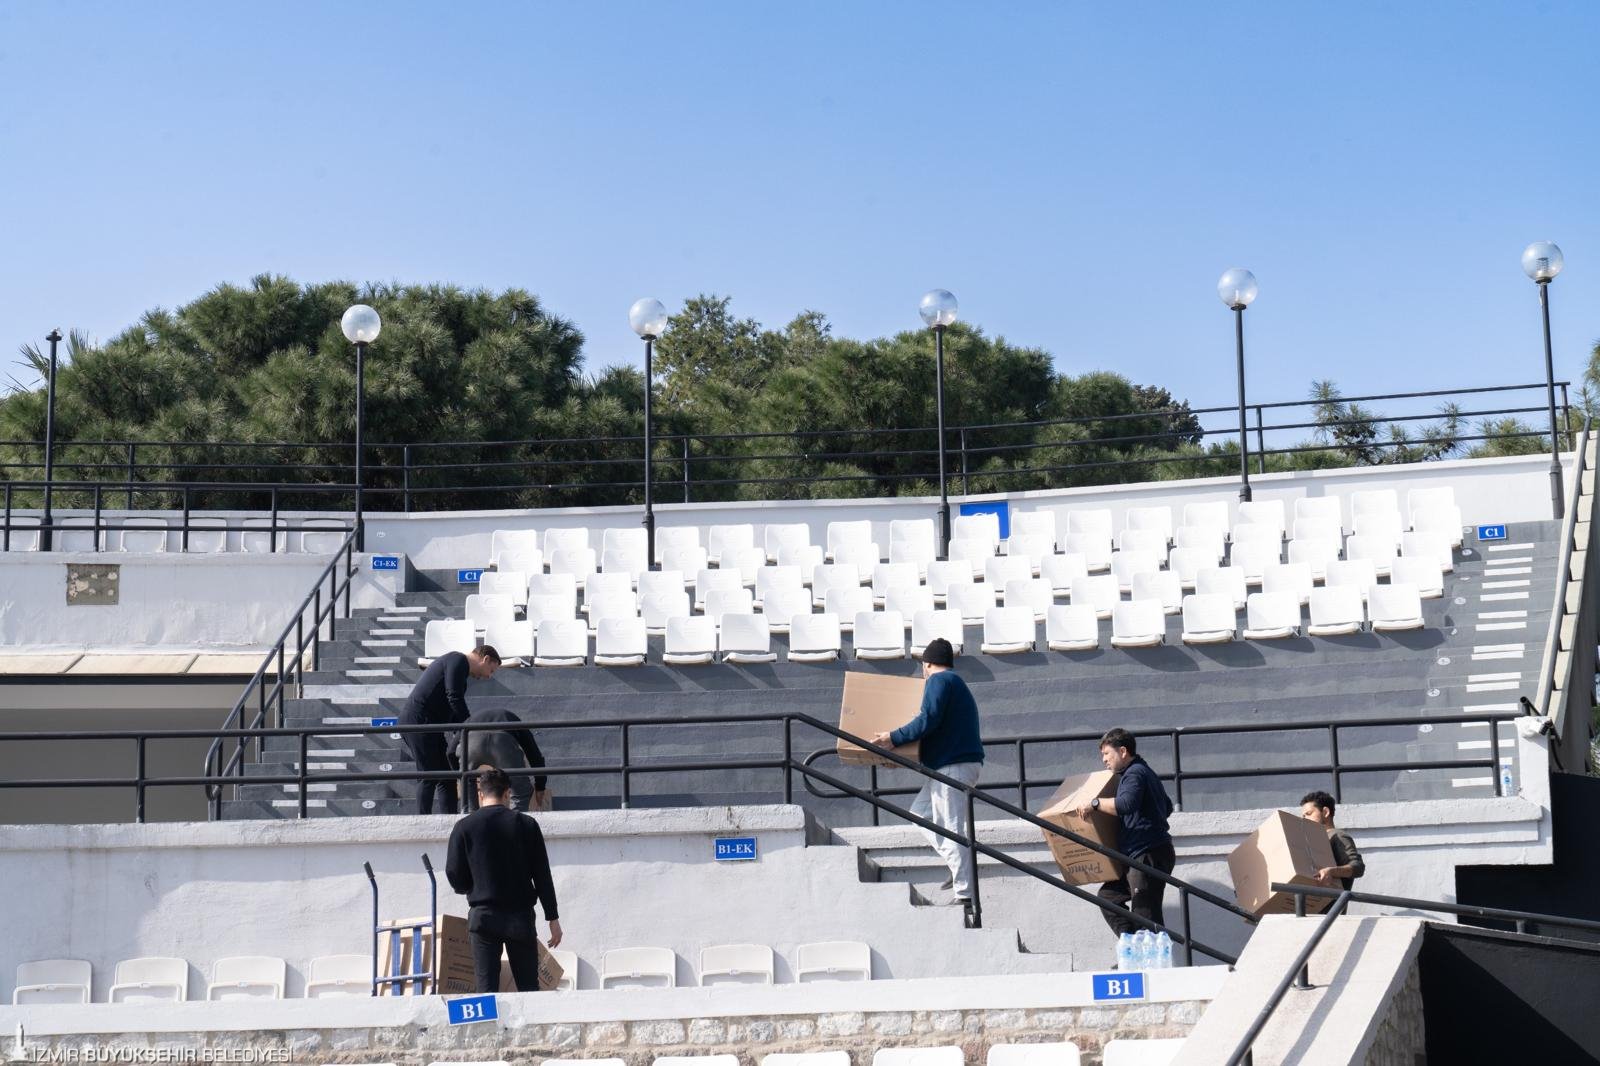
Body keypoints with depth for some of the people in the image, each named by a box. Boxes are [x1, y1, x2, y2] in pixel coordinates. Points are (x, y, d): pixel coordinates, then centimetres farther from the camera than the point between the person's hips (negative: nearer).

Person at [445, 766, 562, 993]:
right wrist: (553, 918, 7)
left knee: (486, 988, 1)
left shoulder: (464, 827, -1)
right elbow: (542, 875, 2)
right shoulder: (526, 825, 1)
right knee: (528, 987, 5)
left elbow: (454, 875, -1)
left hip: (483, 916, -1)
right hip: (521, 915, 1)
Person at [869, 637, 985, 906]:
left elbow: (928, 720, -21)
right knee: (921, 813, 19)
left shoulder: (938, 681, -8)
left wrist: (894, 738, -15)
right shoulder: (958, 683, 23)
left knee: (952, 828, -9)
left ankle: (964, 893, -8)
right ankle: (959, 867, 13)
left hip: (953, 766, -10)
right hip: (949, 764, 10)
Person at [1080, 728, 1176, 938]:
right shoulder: (1144, 772, 21)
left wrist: (1094, 803, -20)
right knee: (1108, 896, 14)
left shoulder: (1134, 774, -11)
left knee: (1145, 916, -10)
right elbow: (1167, 807, 34)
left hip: (1148, 855, -11)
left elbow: (1126, 804, -31)